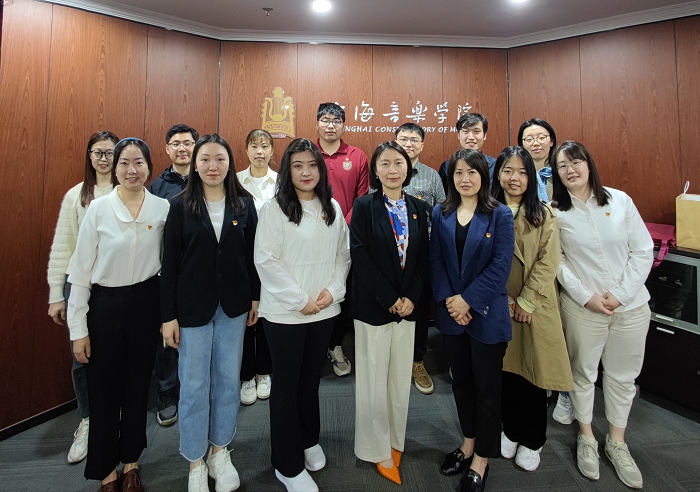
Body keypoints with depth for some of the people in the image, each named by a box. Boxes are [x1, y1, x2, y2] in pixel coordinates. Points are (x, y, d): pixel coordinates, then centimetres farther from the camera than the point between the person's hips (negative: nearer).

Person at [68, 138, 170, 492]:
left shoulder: (163, 208, -3)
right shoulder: (98, 209, -7)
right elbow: (81, 270, -5)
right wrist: (78, 329, -5)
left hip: (146, 303, 2)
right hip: (105, 305, -1)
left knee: (138, 384, 14)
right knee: (104, 389, 10)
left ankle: (131, 462, 35)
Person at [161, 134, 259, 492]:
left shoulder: (244, 204, 0)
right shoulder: (181, 206, -4)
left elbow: (252, 254, 4)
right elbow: (170, 263, -4)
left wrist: (255, 297, 3)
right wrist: (168, 315, -6)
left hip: (234, 306, 2)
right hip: (192, 307, -1)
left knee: (228, 381, 13)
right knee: (194, 385, 9)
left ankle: (219, 452, 34)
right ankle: (195, 463, 29)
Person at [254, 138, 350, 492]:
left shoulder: (333, 208, 7)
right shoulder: (274, 209, -8)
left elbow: (343, 255, 9)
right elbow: (267, 261, -13)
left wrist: (333, 291, -6)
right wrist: (301, 300, -13)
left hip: (325, 310, 4)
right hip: (284, 312, -4)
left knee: (311, 378, 18)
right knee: (286, 386, 8)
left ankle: (308, 440, 42)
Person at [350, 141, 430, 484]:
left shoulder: (419, 208, 6)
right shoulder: (364, 206, -5)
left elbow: (423, 257, 4)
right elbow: (359, 256, -12)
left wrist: (411, 298, -8)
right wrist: (389, 299, -14)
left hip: (408, 305, 4)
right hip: (372, 306, -3)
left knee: (401, 378, 14)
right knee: (374, 379, 7)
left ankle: (396, 440, 34)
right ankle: (379, 449, 25)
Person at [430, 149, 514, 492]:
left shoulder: (500, 215, -6)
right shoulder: (441, 214, 4)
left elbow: (501, 265, -12)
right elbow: (436, 260, 0)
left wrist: (468, 300, -16)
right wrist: (448, 299, -11)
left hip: (486, 313, -3)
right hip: (451, 312, 3)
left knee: (487, 386, 9)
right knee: (461, 381, 17)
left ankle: (481, 460, 28)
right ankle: (468, 443, 38)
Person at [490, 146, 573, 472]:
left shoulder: (543, 215, -1)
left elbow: (548, 262, -6)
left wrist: (526, 301, -12)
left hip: (534, 307, -1)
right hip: (498, 307, 1)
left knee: (533, 371, 7)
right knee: (506, 369, 12)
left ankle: (532, 441, 27)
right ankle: (511, 430, 33)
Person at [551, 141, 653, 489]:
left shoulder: (620, 200, -1)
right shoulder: (555, 211, -4)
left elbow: (644, 250, -1)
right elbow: (557, 261, -5)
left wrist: (621, 294, -10)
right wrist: (586, 296, -12)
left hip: (631, 306, 2)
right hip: (582, 306, -2)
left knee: (622, 376, 14)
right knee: (583, 372, 12)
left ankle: (617, 442, 34)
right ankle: (586, 438, 33)